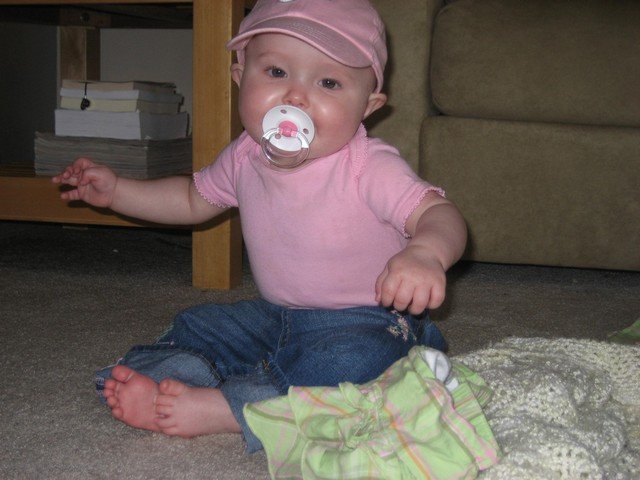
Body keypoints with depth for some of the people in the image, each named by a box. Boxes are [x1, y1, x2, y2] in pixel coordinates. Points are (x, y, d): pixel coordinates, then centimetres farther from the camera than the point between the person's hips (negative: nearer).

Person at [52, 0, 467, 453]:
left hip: (367, 323, -6)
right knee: (198, 325, 1)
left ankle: (222, 410, -31)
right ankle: (165, 382, -26)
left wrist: (426, 251, -58)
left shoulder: (371, 169, -24)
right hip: (278, 315, 7)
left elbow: (439, 213, -34)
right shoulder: (245, 158, -4)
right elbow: (195, 198, 16)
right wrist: (116, 190, 10)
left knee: (350, 364, -35)